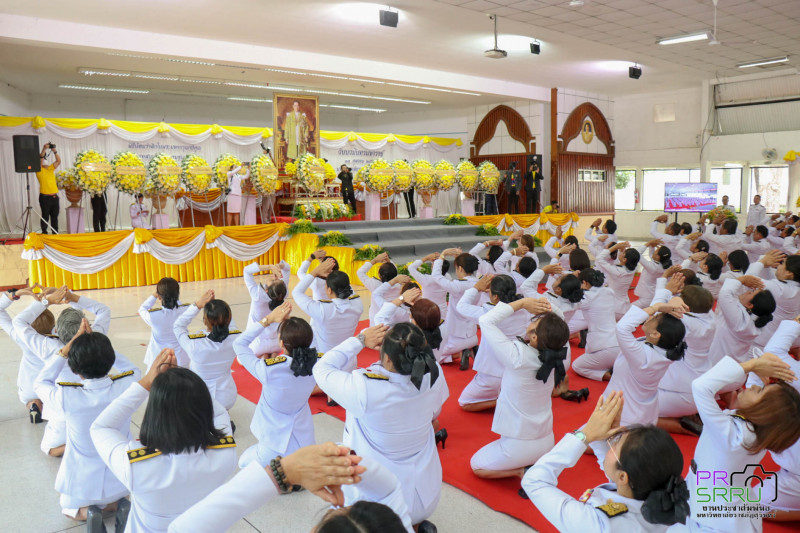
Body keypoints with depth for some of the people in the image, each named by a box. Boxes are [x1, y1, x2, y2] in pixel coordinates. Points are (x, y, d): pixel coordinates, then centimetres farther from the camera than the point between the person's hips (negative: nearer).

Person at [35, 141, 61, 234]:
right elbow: (40, 159, -16)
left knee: (55, 216, 9)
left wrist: (54, 150, -4)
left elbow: (59, 161, 6)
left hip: (54, 196, 5)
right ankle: (44, 233, 5)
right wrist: (44, 149, -23)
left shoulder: (51, 168, 14)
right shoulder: (39, 170, -1)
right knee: (45, 216, -1)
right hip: (45, 197, -5)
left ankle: (55, 233, 15)